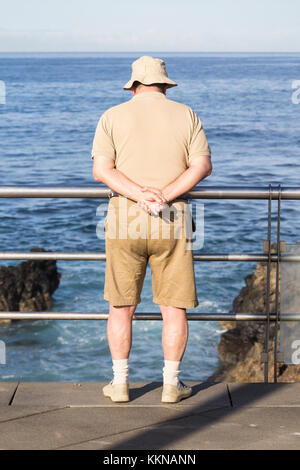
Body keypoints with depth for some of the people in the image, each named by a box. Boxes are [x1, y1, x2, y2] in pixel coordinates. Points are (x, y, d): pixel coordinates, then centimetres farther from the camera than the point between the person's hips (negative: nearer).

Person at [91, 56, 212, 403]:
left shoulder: (113, 117, 3)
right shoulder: (186, 116, 6)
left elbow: (101, 169, -9)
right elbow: (203, 166, -6)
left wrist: (140, 195, -17)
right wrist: (165, 196, -14)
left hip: (124, 219, 0)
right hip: (171, 222, 0)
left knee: (121, 306, 10)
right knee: (174, 307, 8)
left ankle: (120, 383, 13)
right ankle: (171, 384, 11)